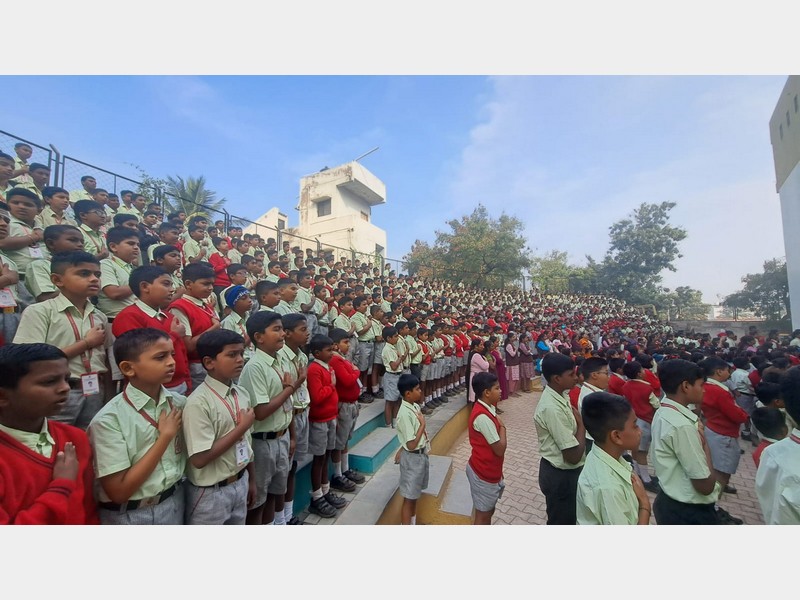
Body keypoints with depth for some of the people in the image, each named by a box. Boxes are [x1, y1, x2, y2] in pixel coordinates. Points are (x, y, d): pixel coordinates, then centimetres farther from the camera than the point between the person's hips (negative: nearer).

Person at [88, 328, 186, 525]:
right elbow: (118, 492, -19)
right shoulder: (109, 419, -20)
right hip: (130, 516, -4)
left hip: (174, 505, 5)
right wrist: (165, 436, -21)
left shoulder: (180, 403, -7)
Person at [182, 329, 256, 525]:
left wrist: (251, 480, 13)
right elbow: (199, 459, -24)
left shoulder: (242, 394, -2)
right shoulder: (198, 402, -22)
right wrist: (242, 427, -21)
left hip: (240, 484, 7)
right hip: (211, 493, -6)